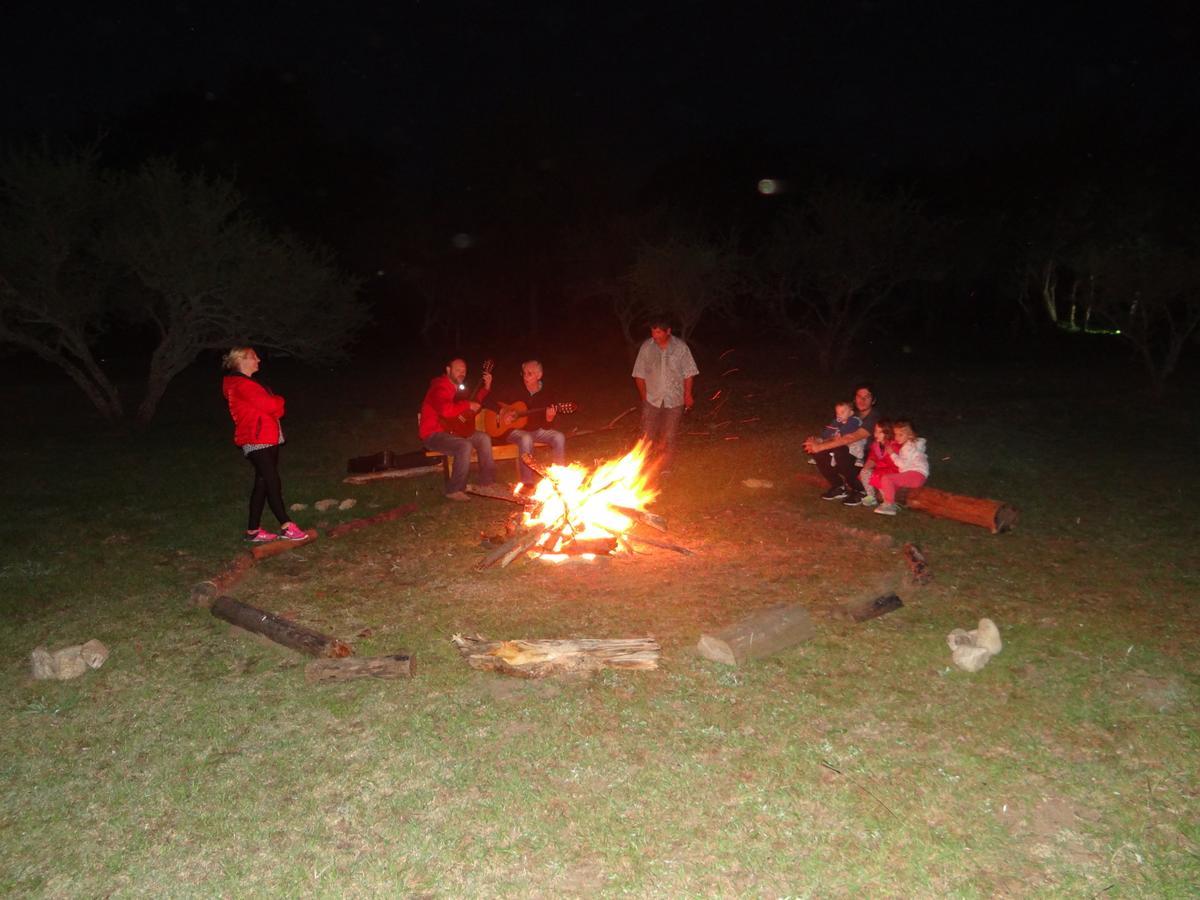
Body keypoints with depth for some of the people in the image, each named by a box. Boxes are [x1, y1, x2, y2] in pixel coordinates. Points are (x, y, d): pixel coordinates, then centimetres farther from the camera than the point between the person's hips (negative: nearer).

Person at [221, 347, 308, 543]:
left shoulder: (247, 383, 19)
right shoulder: (242, 385, -14)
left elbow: (268, 406, 17)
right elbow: (270, 405, -19)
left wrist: (274, 403, -4)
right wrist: (279, 401, 1)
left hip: (266, 440, 10)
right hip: (257, 441, -10)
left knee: (262, 483, 10)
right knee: (273, 483, -7)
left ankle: (254, 530, 16)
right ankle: (287, 527, -3)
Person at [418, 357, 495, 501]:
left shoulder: (458, 388, 12)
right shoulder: (440, 388, -19)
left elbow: (475, 402, 27)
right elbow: (446, 410, -38)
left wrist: (486, 387, 14)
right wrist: (468, 405, -23)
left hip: (451, 430, 10)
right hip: (433, 434, -10)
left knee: (484, 438, 2)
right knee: (465, 446, -32)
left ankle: (486, 482, 8)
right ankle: (455, 490, -22)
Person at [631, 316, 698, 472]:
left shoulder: (680, 347, -8)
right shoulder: (646, 347, -6)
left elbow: (689, 373, -1)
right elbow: (639, 374, 2)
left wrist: (688, 395, -2)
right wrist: (644, 395, 1)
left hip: (674, 400, -1)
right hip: (652, 399, 1)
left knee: (668, 437, 6)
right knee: (647, 435, 2)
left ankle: (665, 467, 22)